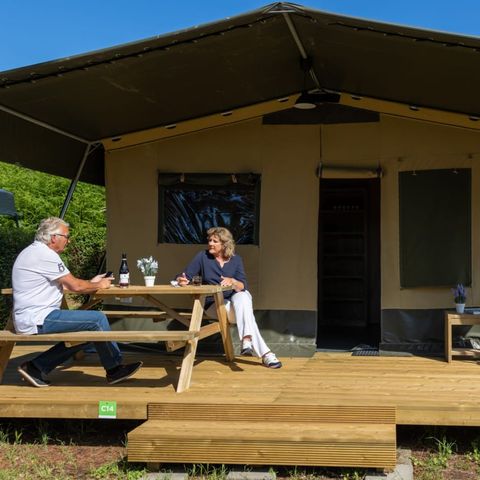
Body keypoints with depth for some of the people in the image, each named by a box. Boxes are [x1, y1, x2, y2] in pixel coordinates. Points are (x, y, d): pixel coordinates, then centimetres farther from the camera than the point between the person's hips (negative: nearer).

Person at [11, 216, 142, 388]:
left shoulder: (34, 252, 17)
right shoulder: (45, 255, -16)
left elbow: (64, 284, 21)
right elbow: (76, 286, -15)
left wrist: (92, 282, 18)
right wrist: (99, 285, 3)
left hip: (32, 317, 11)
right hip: (38, 319, -11)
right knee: (97, 319, -11)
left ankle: (37, 367, 12)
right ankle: (114, 370, 3)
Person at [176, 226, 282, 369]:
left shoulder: (235, 259, 3)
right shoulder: (202, 256, 0)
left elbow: (242, 286, -8)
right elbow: (185, 276, -5)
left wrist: (232, 282, -31)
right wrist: (181, 280, -30)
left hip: (236, 298, 2)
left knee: (242, 296, -36)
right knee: (244, 312, -31)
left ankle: (247, 341, -49)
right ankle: (265, 353, -39)